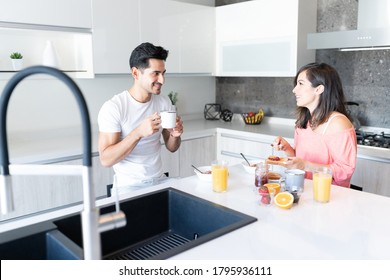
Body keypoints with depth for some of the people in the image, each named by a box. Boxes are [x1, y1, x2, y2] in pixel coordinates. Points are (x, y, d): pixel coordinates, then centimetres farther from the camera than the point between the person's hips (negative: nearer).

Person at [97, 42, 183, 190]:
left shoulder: (164, 102, 2)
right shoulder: (113, 107, -14)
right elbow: (106, 159, -18)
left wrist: (175, 135, -11)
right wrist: (139, 132, -28)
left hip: (159, 182, 4)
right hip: (128, 187, -4)